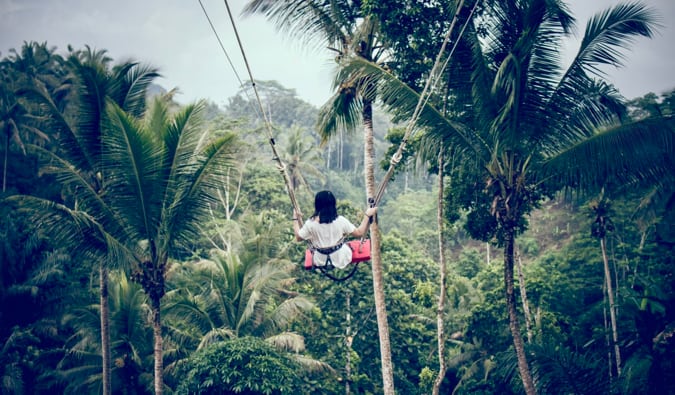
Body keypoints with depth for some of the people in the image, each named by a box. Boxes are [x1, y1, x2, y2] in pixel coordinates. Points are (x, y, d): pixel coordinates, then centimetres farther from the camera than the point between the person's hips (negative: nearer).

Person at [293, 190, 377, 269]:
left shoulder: (310, 223, -20)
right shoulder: (340, 221, -20)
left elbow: (298, 237, -4)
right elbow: (359, 233, -12)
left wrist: (295, 219, 7)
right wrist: (367, 216, -5)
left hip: (321, 261, 0)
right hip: (340, 259, 0)